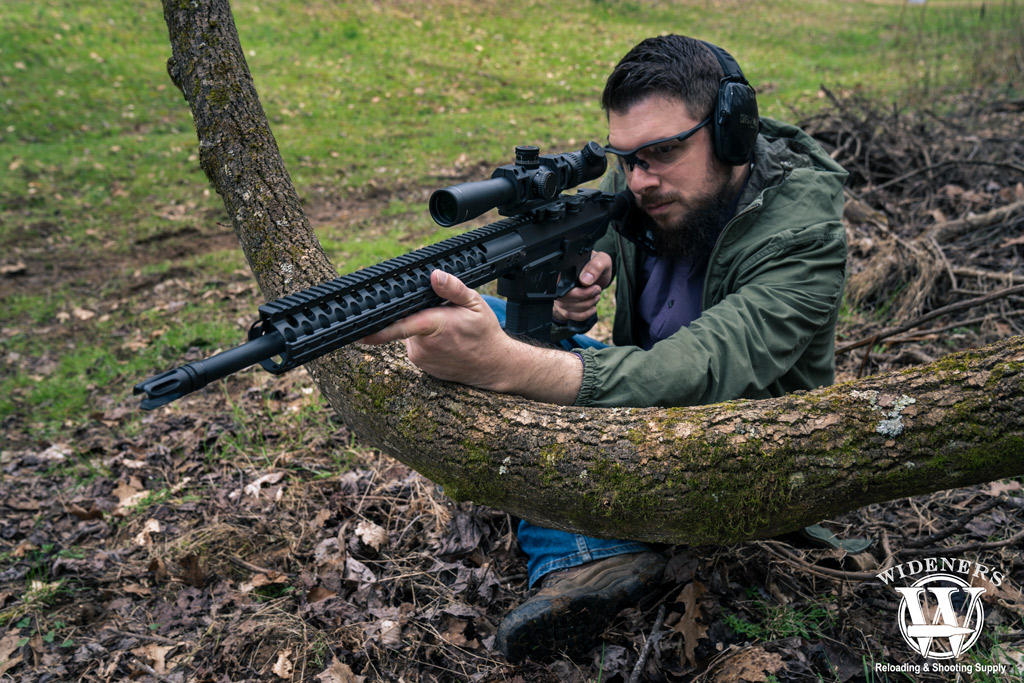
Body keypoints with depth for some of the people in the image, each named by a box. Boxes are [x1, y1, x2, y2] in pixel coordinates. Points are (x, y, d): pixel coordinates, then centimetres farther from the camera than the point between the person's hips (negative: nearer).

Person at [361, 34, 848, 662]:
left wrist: (502, 364, -56)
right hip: (646, 387, 6)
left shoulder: (804, 239, -29)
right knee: (481, 323, -15)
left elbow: (699, 376, -43)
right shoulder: (639, 184, -11)